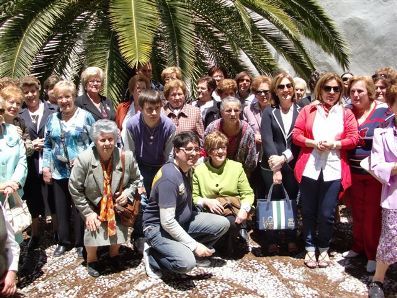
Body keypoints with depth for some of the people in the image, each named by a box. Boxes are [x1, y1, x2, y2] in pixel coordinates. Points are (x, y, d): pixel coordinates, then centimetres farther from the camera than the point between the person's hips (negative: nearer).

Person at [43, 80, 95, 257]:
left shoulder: (85, 116, -3)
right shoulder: (52, 119, 10)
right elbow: (47, 145, 14)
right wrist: (46, 166, 7)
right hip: (59, 171, 4)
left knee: (79, 207, 3)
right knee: (61, 207, 12)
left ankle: (81, 243, 18)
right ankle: (63, 241, 27)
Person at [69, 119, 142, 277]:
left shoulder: (127, 157, -18)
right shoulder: (84, 159, -25)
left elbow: (136, 179, 2)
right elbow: (74, 189, -15)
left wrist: (128, 193, -17)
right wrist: (88, 212, -14)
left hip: (117, 206, 2)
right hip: (93, 206, -2)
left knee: (120, 231, -2)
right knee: (93, 229, -17)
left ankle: (114, 253, 36)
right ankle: (91, 259, 19)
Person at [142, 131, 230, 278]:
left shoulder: (187, 169, 1)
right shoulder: (169, 177, -27)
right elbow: (167, 222, -28)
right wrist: (194, 245, -23)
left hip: (183, 221, 9)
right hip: (158, 227, -9)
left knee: (222, 224, -3)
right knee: (186, 262, -30)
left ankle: (187, 251, 11)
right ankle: (152, 256, -1)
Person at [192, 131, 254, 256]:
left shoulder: (236, 167, 8)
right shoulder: (199, 170, 7)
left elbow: (248, 193, 5)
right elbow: (193, 197, 8)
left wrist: (244, 209, -14)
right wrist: (206, 202, -12)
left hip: (234, 214, 0)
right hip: (211, 215, 0)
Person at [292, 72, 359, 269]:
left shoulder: (346, 114, 11)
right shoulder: (308, 110, 10)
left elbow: (354, 139, 2)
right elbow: (296, 135, 3)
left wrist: (334, 144, -13)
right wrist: (313, 143, -13)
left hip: (333, 170, 0)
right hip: (309, 168, 0)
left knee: (327, 214, 2)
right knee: (308, 212, 8)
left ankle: (323, 248, 23)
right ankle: (310, 248, 24)